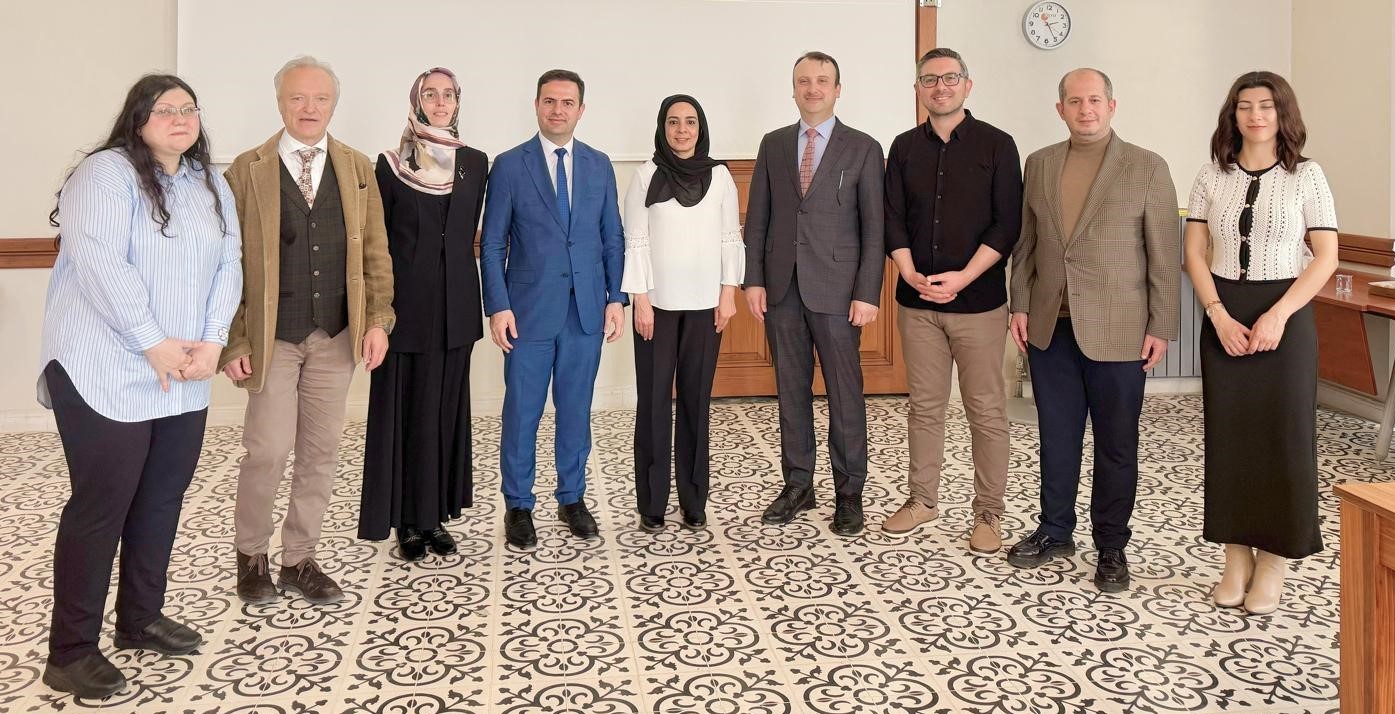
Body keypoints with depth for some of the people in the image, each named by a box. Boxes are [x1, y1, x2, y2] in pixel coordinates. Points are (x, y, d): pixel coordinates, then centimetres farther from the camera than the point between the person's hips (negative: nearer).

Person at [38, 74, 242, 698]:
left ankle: (140, 620, 27)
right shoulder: (106, 173, -7)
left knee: (163, 498, 12)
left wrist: (212, 341, -7)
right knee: (102, 504, -4)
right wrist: (154, 343, -19)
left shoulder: (212, 185, 14)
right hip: (108, 375, -7)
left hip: (183, 379, 7)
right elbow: (99, 263, -18)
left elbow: (228, 266, 7)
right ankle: (70, 652, 6)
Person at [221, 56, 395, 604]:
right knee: (268, 451, -3)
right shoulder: (248, 170, -1)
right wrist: (233, 341, -7)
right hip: (272, 338, -3)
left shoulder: (357, 169, 8)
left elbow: (375, 251, 7)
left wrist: (377, 320, -3)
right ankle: (251, 554, 20)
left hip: (336, 336, 3)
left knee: (321, 453, 7)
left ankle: (299, 559, 22)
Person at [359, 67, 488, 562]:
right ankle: (408, 521, 12)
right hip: (407, 304, -3)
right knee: (405, 409, 2)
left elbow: (469, 233, 11)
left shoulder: (475, 163, 7)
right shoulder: (391, 164, -1)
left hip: (455, 306, 3)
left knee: (446, 407, 8)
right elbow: (378, 240, 1)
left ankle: (437, 515, 19)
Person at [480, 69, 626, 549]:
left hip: (586, 310, 3)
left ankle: (572, 499, 24)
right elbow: (492, 245, -2)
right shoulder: (509, 166, -1)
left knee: (576, 410, 11)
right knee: (521, 413, 4)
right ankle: (518, 507, 17)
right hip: (529, 309, -2)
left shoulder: (599, 166, 8)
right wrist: (498, 306, -9)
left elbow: (613, 239, 10)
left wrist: (615, 298, 2)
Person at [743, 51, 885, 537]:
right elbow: (757, 219, 10)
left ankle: (849, 493, 11)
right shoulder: (773, 145, 10)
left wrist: (867, 294, -9)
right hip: (781, 288, 3)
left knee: (845, 393, 1)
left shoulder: (863, 149, 1)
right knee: (791, 391, 10)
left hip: (836, 290, -3)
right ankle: (798, 484, 21)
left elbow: (873, 227, -2)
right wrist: (753, 280, 1)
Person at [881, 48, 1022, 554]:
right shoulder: (905, 148, 9)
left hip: (978, 300, -3)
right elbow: (893, 220, 6)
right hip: (917, 301, 3)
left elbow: (1007, 223, -6)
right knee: (924, 405, 10)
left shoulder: (996, 145, -1)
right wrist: (911, 275, -10)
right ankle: (923, 500, 22)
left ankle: (988, 514, 10)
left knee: (986, 411, 1)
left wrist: (962, 277, -15)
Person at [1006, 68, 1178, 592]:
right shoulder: (1040, 164, 9)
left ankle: (1112, 547, 19)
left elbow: (1164, 252, -4)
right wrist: (1020, 306, 6)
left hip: (1116, 331, -3)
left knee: (1116, 444, 6)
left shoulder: (1147, 167, -3)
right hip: (1049, 328, 4)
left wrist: (1161, 327, -7)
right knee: (1056, 436, 13)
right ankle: (1055, 531, 27)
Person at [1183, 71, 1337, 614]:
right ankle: (1237, 556, 16)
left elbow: (1326, 256, -4)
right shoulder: (1212, 177, 5)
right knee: (1227, 432, 5)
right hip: (1223, 316, 2)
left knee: (1283, 433, 1)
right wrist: (1219, 315, -11)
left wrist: (1278, 316, -15)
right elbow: (1195, 253, 2)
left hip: (1284, 314, -2)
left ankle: (1274, 560, 13)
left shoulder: (1306, 176, -1)